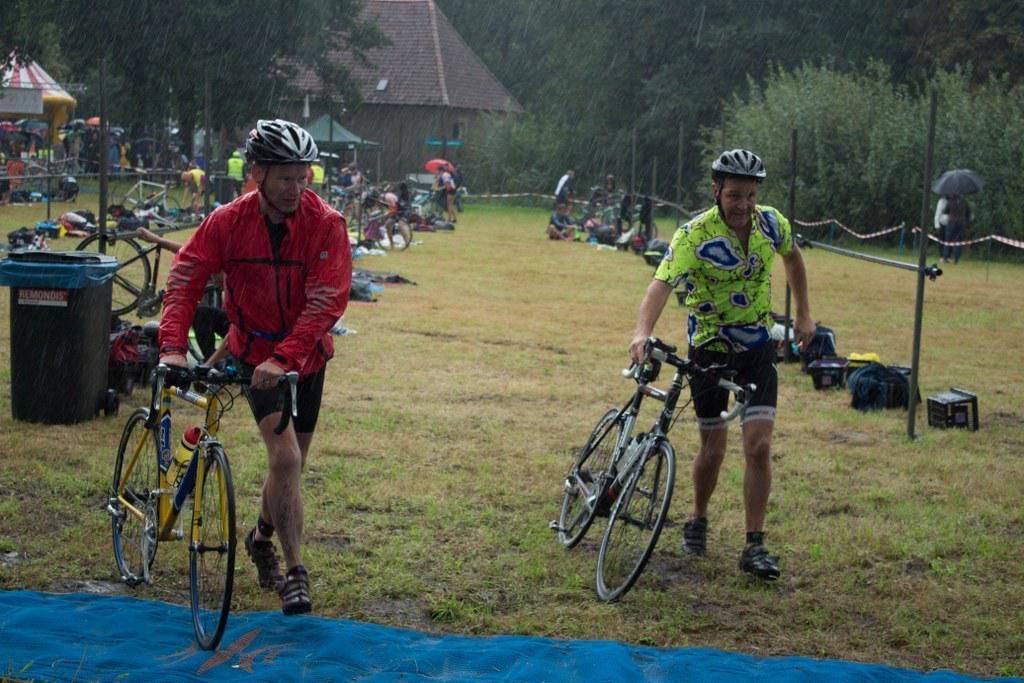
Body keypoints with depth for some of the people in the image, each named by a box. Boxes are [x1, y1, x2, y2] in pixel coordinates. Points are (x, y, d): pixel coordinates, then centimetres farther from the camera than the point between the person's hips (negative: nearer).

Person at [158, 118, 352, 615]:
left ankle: (263, 537, 43)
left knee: (288, 463, 13)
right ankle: (295, 573, -6)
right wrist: (173, 346, -28)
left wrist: (284, 358, -36)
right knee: (285, 457, -17)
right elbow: (185, 280, -14)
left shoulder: (326, 225, -18)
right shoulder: (228, 221, -15)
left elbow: (326, 302, -26)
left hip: (305, 358, 2)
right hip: (255, 352, -1)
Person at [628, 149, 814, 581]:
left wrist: (803, 314, 13)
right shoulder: (695, 234, -22)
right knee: (713, 449, 6)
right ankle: (698, 521, 33)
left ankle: (754, 547, -2)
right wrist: (642, 333, -54)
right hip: (709, 347, -2)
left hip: (757, 347, 2)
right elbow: (662, 283, -37)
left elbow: (792, 257, 15)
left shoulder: (772, 224, -9)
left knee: (758, 446, -9)